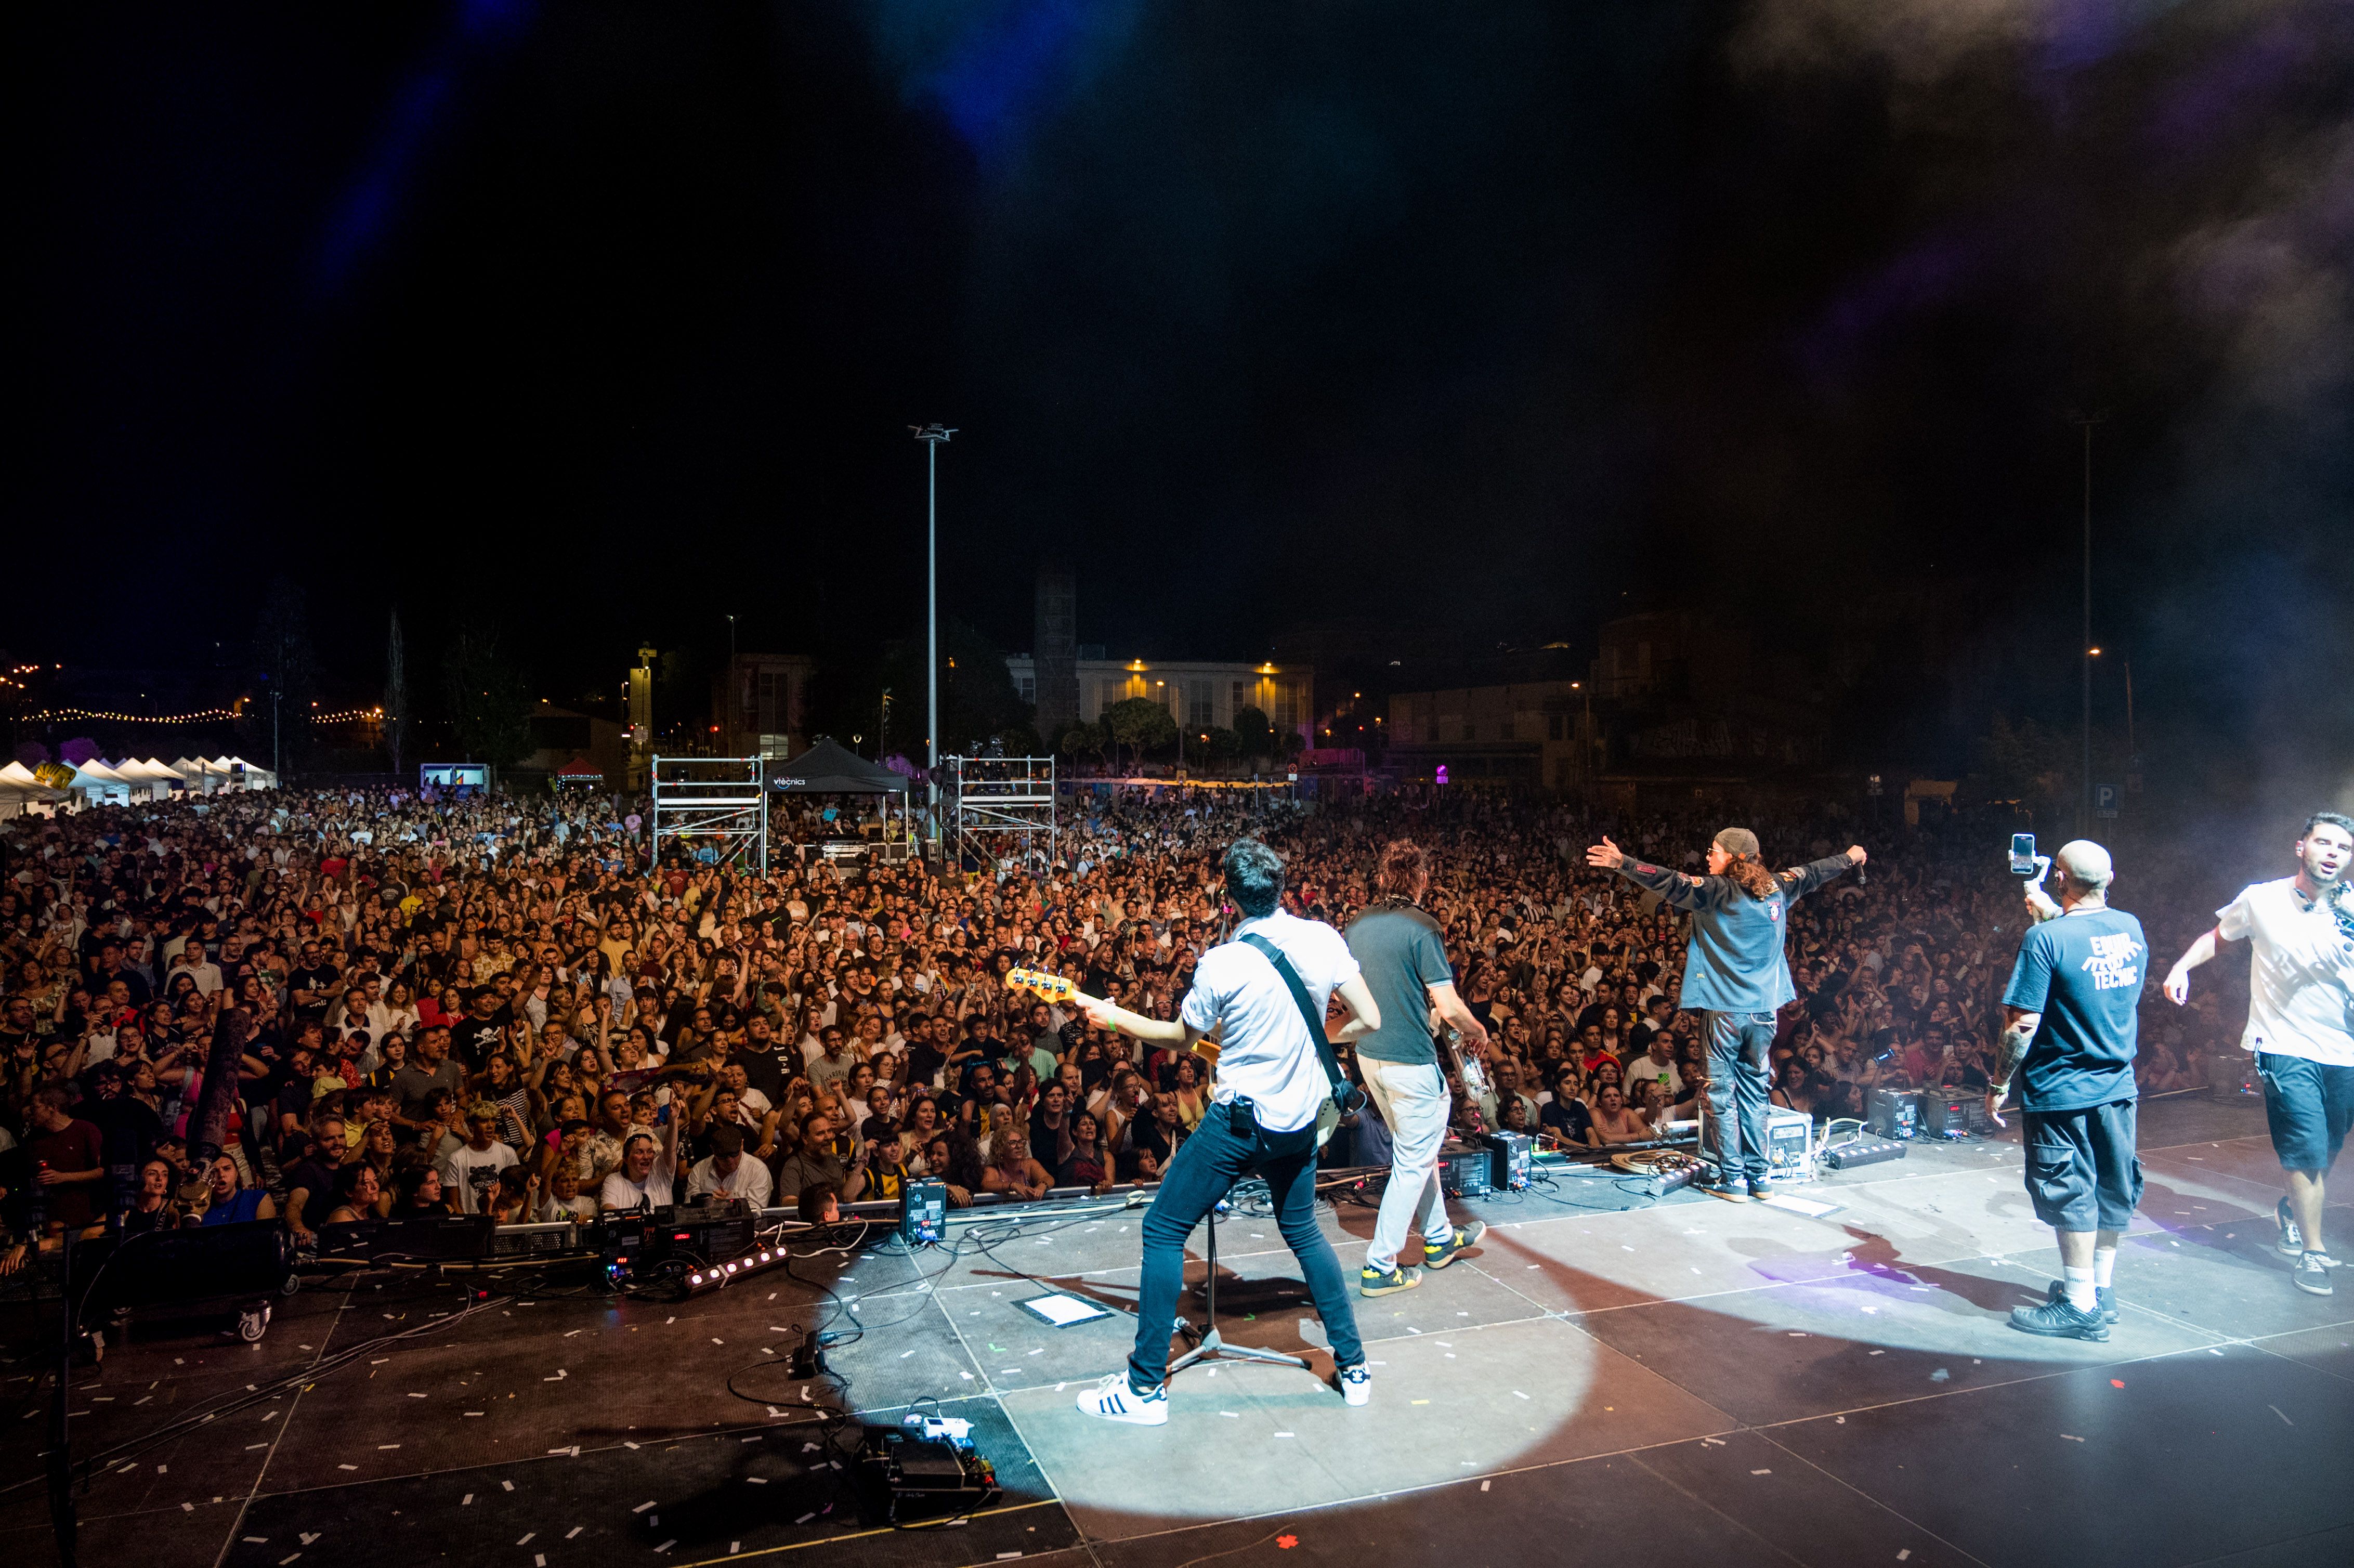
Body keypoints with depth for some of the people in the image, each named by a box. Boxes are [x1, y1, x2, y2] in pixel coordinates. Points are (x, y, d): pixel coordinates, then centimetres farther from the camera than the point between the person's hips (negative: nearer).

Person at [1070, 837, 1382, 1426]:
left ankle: (1146, 1387, 8)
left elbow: (1182, 1038, -1)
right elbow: (1368, 1020, -3)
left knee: (1163, 1230, 6)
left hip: (1240, 1121, -5)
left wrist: (1113, 1017, 11)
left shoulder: (1222, 963, -18)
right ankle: (1354, 1367, 29)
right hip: (1301, 1117, 5)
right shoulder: (1324, 939, -7)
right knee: (1303, 1232, 25)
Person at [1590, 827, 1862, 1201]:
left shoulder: (1717, 890, -11)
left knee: (1722, 1092, 2)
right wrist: (1849, 857, 42)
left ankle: (1732, 1178, 3)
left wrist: (1623, 863, -26)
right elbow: (1812, 874, 25)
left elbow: (1670, 883, -23)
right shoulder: (1777, 889, 7)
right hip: (1765, 1007, 6)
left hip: (1727, 1007, -6)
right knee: (1754, 1090, 14)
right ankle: (1759, 1176, 19)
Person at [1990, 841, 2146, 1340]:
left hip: (2061, 1090, -6)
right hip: (2118, 1084, 6)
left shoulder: (2046, 938, -19)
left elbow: (2023, 1025, -19)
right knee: (2112, 1188, 16)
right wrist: (2051, 913, 26)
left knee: (2070, 1193, 2)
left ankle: (2080, 1305, 9)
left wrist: (1999, 1084, -10)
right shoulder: (2131, 929, -1)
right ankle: (2102, 1288, 30)